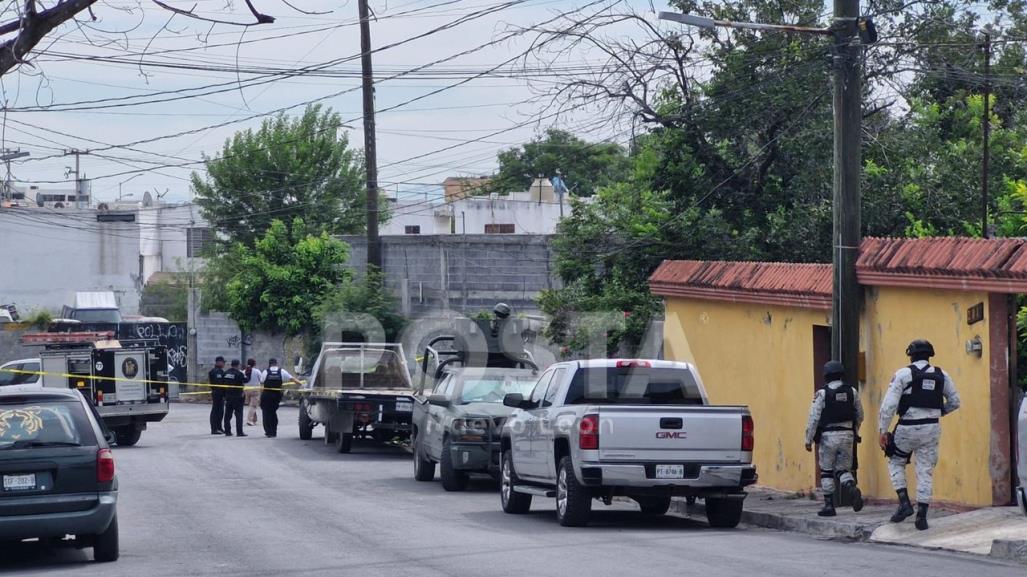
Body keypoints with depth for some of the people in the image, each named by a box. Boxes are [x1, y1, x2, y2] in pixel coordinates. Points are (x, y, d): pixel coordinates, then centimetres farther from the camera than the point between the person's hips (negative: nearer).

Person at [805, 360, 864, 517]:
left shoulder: (822, 393, -7)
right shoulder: (852, 392, 4)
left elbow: (814, 418, -9)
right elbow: (859, 416, 12)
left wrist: (809, 440, -3)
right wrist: (855, 433, 29)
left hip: (828, 436, -3)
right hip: (847, 436, 3)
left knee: (826, 472, 8)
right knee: (844, 469, 11)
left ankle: (829, 505, 7)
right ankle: (852, 489, -19)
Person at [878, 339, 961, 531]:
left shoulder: (903, 374, -4)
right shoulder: (941, 375, 8)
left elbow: (889, 404, -11)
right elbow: (954, 402, 14)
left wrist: (883, 431, -8)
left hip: (908, 428, -3)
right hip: (932, 429, 3)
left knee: (896, 463, 18)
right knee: (926, 471, 7)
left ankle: (904, 502, 2)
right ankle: (922, 515, 2)